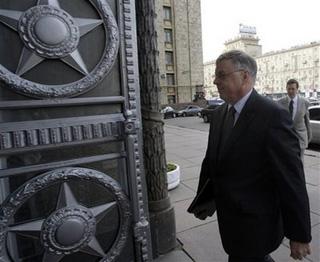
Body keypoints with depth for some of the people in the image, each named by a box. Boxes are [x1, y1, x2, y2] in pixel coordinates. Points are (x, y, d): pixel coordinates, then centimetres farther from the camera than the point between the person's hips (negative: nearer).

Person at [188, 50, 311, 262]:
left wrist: (300, 235, -10)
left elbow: (292, 178, -17)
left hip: (255, 226, -6)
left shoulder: (273, 115, -20)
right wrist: (204, 200, 11)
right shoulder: (219, 114, 2)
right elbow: (211, 161, 8)